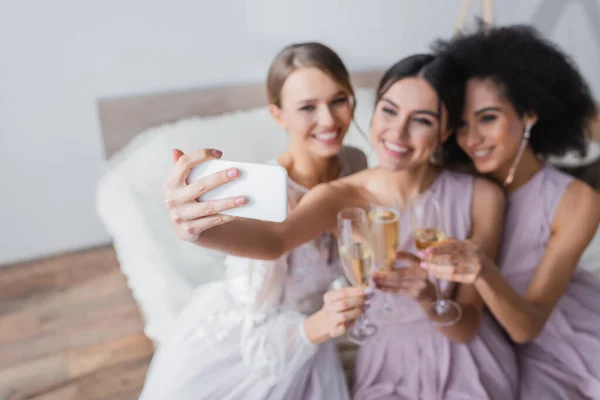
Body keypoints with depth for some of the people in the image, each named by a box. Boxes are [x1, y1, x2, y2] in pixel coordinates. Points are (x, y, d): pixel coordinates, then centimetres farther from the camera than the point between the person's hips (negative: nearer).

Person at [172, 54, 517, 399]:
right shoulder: (343, 196, -14)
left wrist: (428, 297, -33)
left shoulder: (480, 198, -14)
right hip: (389, 365, 0)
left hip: (468, 365, 1)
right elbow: (276, 239, -34)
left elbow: (466, 328, -12)